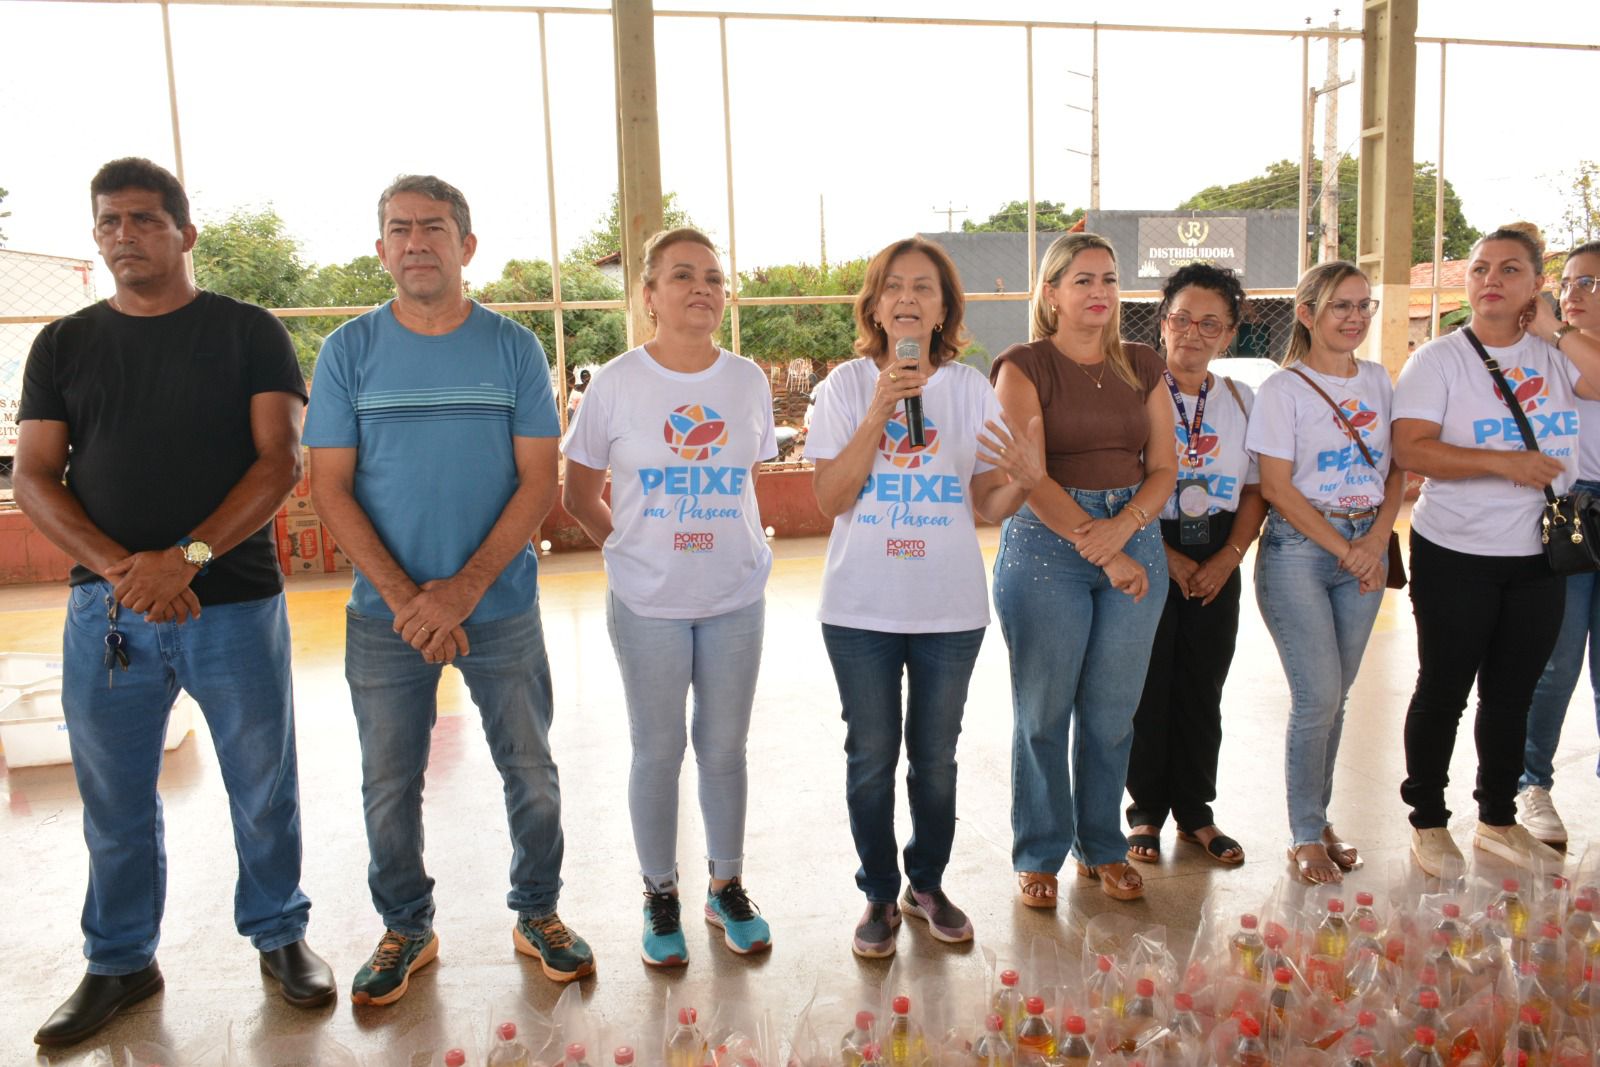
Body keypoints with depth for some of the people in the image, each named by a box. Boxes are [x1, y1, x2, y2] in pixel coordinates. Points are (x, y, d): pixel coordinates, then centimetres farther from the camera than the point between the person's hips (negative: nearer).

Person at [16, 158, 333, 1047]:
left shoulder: (250, 332, 2)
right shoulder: (64, 345, 10)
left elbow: (282, 459, -7)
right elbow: (35, 477, 4)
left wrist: (186, 556, -19)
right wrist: (120, 568, -14)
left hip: (235, 602, -2)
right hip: (106, 610, 2)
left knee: (265, 789, 8)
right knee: (114, 804, 12)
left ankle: (280, 933, 29)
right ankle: (120, 964, 30)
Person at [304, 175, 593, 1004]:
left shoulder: (513, 348, -1)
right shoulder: (349, 351, 0)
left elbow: (539, 482, -5)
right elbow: (329, 487, -3)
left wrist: (464, 588, -16)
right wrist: (405, 597, -14)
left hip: (501, 607, 0)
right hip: (386, 615, 1)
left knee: (531, 774, 9)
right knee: (389, 786, 10)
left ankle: (538, 913, 30)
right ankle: (406, 928, 32)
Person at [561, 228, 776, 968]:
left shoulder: (748, 381, 1)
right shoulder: (617, 382, -6)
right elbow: (579, 496, 3)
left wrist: (728, 547, 5)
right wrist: (637, 549, 1)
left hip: (736, 599, 2)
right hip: (648, 604, -2)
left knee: (725, 748, 13)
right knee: (658, 751, 9)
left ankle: (727, 888, 31)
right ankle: (660, 898, 28)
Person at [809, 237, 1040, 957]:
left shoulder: (971, 389, 1)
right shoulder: (847, 385, -3)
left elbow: (988, 506, 0)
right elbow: (831, 498, -11)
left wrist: (1024, 479, -21)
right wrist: (881, 409, -18)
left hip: (951, 607, 1)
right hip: (861, 607, -1)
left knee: (935, 757, 13)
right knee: (871, 759, 9)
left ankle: (928, 885, 33)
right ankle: (879, 895, 27)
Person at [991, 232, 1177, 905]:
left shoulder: (1142, 367, 12)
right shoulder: (1024, 366, -2)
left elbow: (1164, 469, 7)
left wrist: (1122, 529, -13)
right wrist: (1101, 554, -15)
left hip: (1134, 540, 4)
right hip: (1046, 543, -4)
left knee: (1113, 711, 10)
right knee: (1043, 711, 3)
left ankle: (1103, 847, 28)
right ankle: (1038, 855, 20)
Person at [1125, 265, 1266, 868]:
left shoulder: (1242, 400, 8)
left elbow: (1256, 490, 9)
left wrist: (1228, 558, -5)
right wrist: (1167, 557, -12)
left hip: (1216, 564, 4)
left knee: (1203, 689, 10)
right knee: (1146, 688, 2)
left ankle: (1195, 811, 25)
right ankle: (1146, 813, 19)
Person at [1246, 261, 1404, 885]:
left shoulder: (1379, 381, 11)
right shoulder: (1284, 389, -6)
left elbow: (1397, 470, 12)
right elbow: (1276, 486, -10)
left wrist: (1377, 539, -4)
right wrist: (1343, 548, -11)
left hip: (1365, 546, 5)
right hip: (1299, 548, -5)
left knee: (1336, 694, 9)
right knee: (1318, 696, -7)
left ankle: (1319, 819, 23)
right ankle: (1305, 837, 8)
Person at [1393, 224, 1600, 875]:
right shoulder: (1439, 359, -6)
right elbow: (1410, 449, -16)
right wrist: (1503, 462, -23)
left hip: (1539, 558, 4)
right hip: (1456, 558, -4)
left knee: (1513, 695, 14)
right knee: (1444, 692, 5)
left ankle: (1498, 820, 30)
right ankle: (1428, 822, 20)